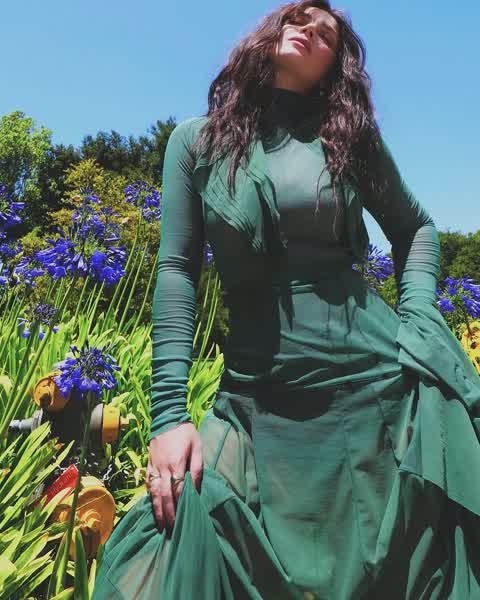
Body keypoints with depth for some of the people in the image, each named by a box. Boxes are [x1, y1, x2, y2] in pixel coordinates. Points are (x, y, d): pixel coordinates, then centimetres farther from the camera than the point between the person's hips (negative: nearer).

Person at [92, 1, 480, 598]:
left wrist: (419, 323, 0)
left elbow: (415, 227, 18)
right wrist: (169, 412, -9)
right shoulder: (196, 140, 4)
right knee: (181, 541, -8)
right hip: (257, 390, 0)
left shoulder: (351, 136, 6)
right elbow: (177, 271, -2)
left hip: (379, 377, 1)